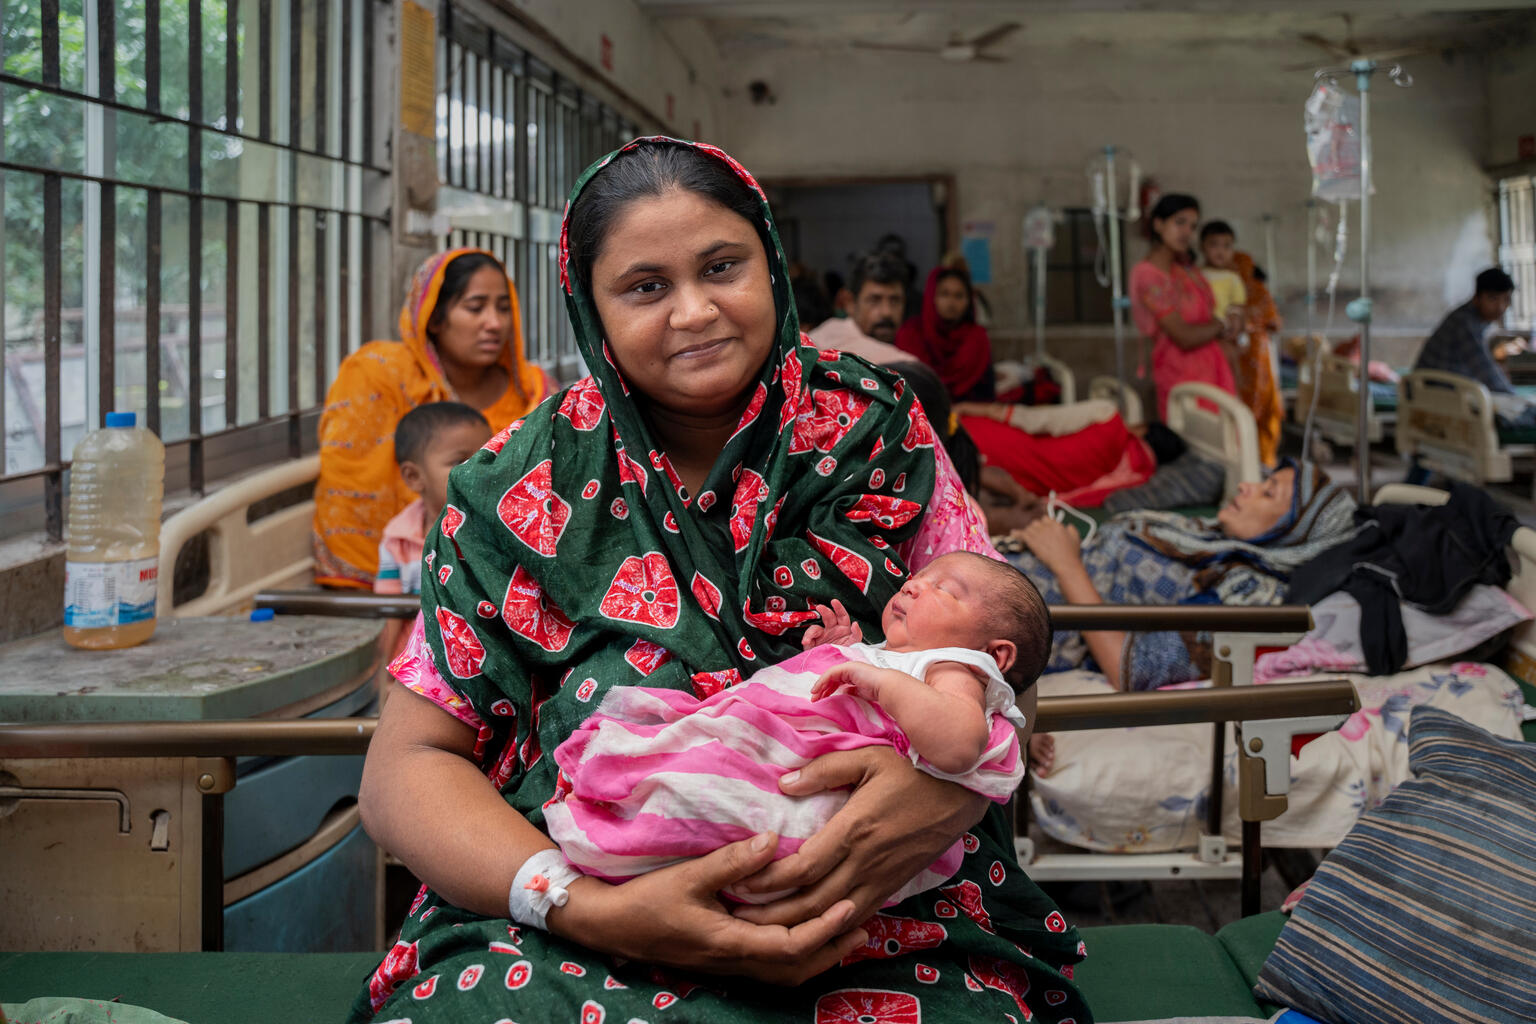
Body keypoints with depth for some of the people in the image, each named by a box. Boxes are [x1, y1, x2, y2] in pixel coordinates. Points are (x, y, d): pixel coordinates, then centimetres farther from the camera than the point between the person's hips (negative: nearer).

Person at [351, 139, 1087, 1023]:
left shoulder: (878, 434, 7)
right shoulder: (526, 491, 4)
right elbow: (406, 767, 2)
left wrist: (948, 787, -18)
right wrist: (588, 909, -17)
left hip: (882, 917, 1)